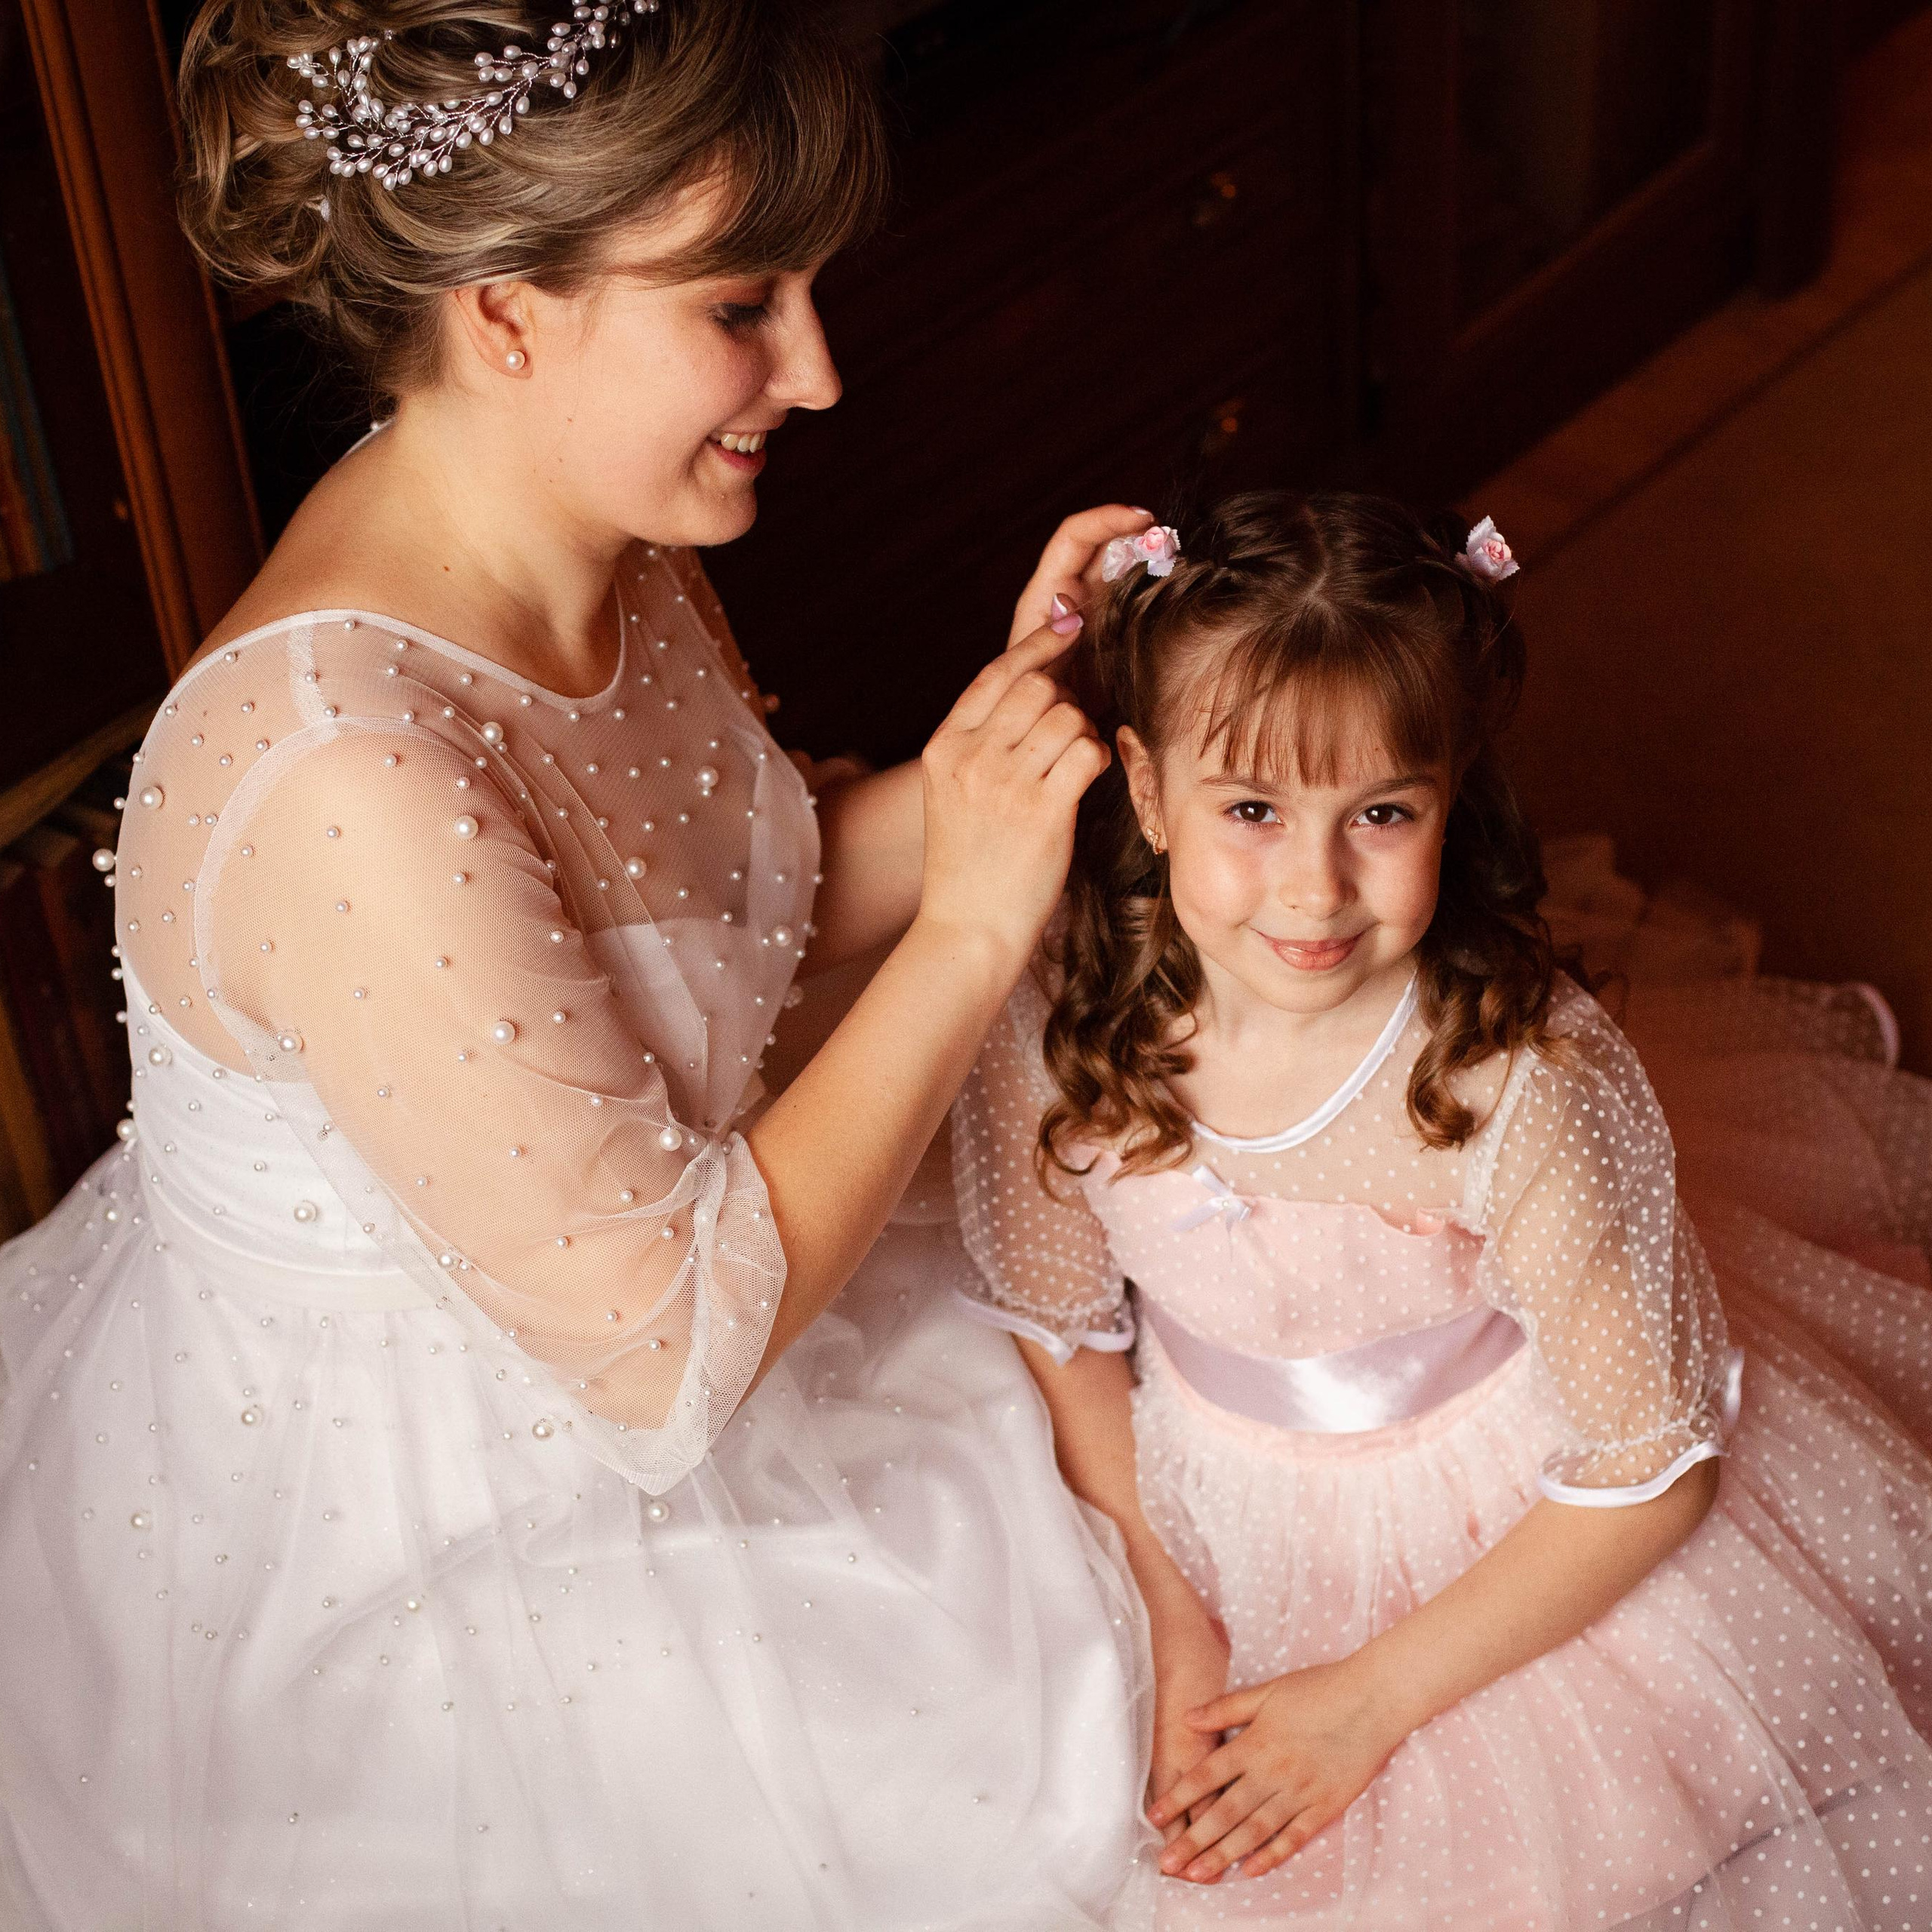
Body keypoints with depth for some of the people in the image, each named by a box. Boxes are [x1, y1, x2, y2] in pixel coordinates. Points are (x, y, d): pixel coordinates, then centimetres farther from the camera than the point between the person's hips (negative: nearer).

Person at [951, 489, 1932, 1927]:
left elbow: (1649, 1474, -21)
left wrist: (1376, 1697, -17)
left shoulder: (1526, 1087, -33)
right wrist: (1172, 1623, -6)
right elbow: (1063, 1328, -3)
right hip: (1216, 1530, 3)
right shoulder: (1054, 1035, -23)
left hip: (1516, 1554, -2)